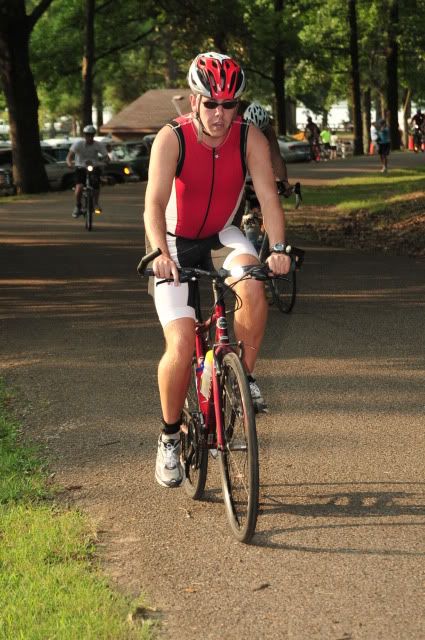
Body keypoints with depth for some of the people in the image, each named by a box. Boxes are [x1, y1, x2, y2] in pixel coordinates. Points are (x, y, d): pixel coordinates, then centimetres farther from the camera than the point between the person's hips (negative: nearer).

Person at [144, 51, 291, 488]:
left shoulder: (250, 139, -16)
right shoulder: (172, 139, -23)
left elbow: (268, 197, -23)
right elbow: (154, 204, -32)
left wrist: (277, 248, -40)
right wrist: (160, 253, -49)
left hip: (220, 236, 2)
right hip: (174, 244, -2)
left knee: (253, 288, -33)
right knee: (181, 347, -15)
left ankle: (244, 376, -9)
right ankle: (170, 436, 8)